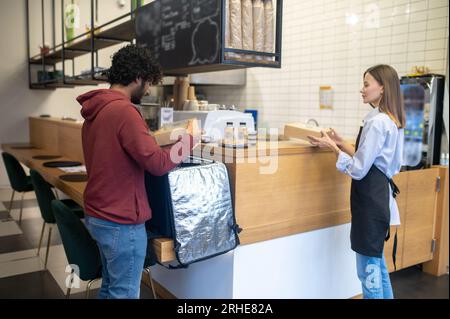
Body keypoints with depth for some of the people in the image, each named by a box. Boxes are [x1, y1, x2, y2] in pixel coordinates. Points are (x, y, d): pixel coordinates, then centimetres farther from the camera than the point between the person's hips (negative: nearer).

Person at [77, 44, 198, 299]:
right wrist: (188, 142, -7)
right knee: (125, 293, 6)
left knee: (110, 287, 22)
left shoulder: (95, 110, 8)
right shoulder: (124, 111, -20)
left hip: (97, 216, 9)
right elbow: (158, 164, -23)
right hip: (121, 222, -9)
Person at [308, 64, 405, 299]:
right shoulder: (392, 121, 13)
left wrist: (332, 147, -11)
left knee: (368, 270, 1)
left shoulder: (376, 122, -19)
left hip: (370, 197, -11)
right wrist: (342, 143, 12)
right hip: (380, 193, 11)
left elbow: (358, 170, -20)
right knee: (377, 262, 21)